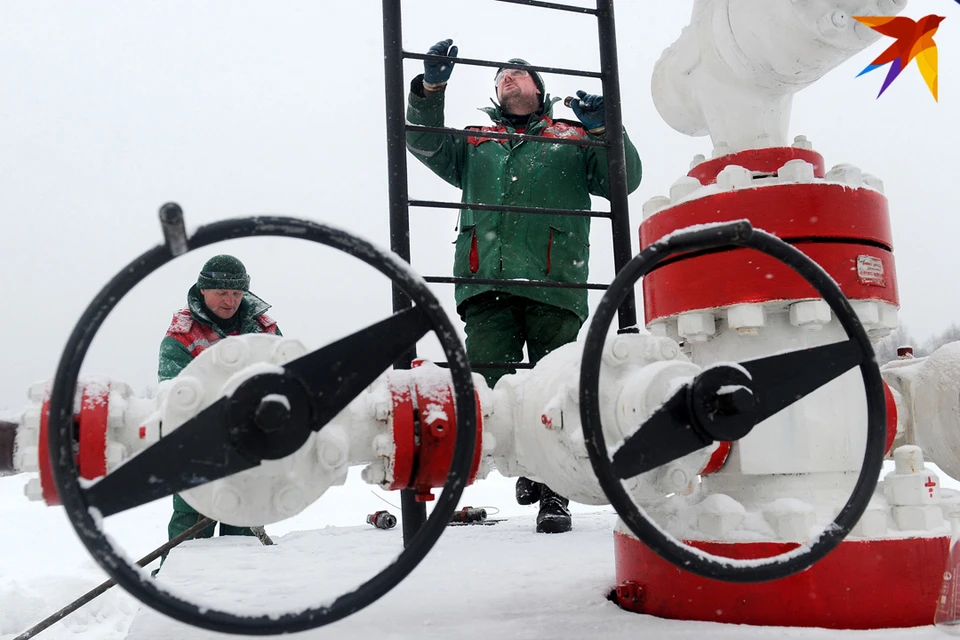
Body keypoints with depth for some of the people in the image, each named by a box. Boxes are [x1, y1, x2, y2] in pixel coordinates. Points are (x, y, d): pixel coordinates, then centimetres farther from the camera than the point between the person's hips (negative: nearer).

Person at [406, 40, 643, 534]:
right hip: (485, 285, 2)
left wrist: (602, 130, -4)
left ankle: (553, 493, 7)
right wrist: (430, 89, -1)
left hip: (554, 287, -2)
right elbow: (426, 144, 13)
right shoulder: (476, 142, 27)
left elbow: (624, 179, 12)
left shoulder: (572, 138, 20)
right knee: (486, 387, -7)